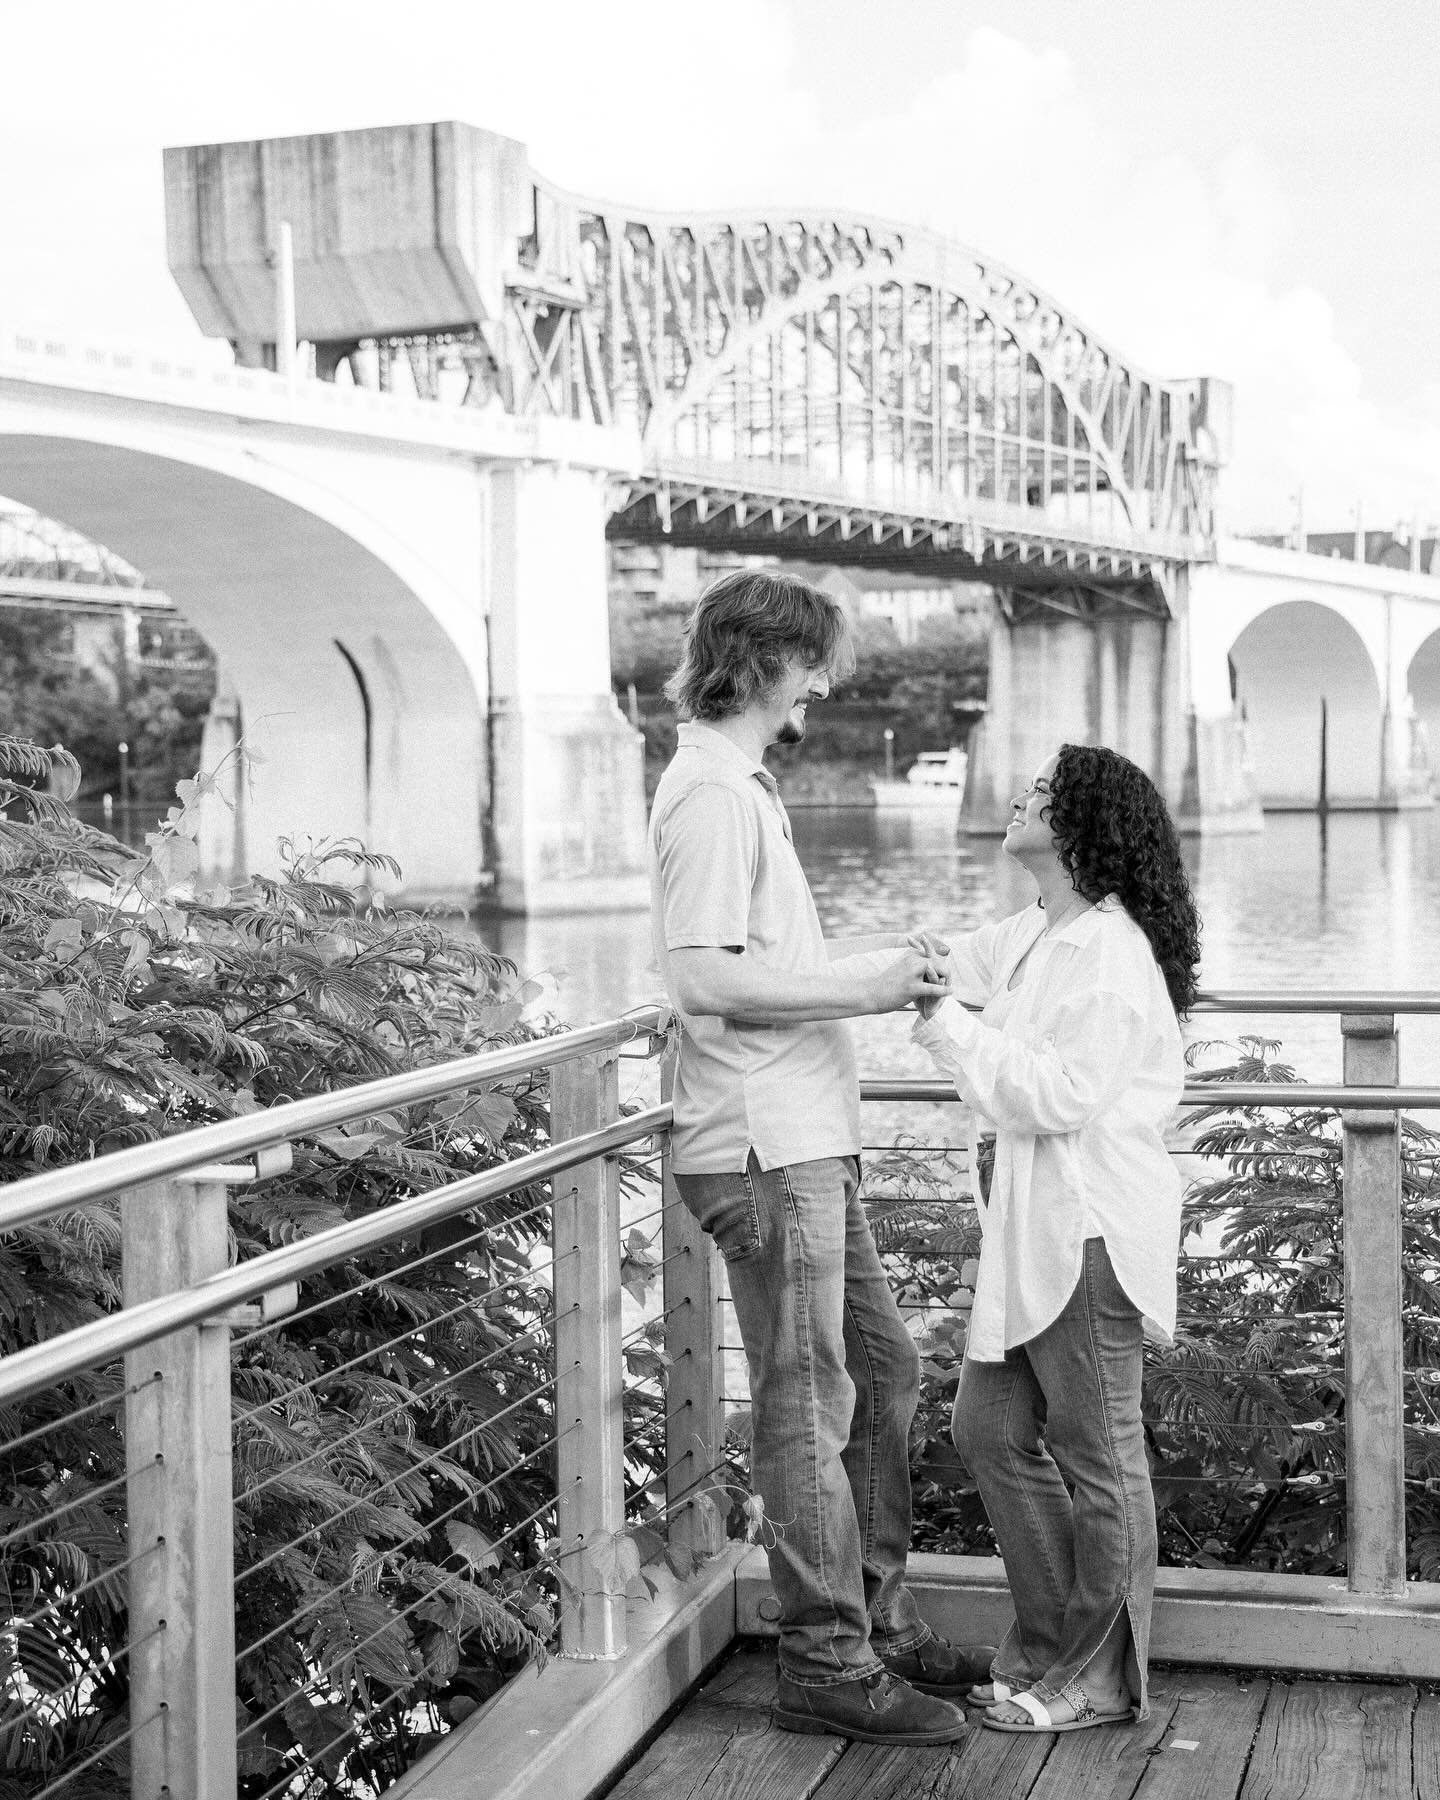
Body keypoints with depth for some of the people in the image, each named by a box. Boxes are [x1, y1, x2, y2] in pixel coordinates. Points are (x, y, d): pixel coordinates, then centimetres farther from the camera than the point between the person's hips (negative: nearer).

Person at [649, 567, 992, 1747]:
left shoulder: (741, 787, 18)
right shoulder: (711, 792, -15)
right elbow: (702, 979, -23)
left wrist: (866, 954, 11)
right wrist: (862, 989, -17)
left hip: (810, 1142, 10)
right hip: (766, 1148, -10)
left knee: (883, 1372, 17)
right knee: (810, 1406, -3)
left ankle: (879, 1618, 29)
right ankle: (828, 1668, 7)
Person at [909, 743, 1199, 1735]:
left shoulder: (1112, 954, -17)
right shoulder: (1034, 937, 12)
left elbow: (1062, 1096, -24)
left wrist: (956, 1029, -16)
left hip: (1093, 1229, -10)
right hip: (1032, 1226, 10)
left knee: (1097, 1455, 2)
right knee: (994, 1429, 14)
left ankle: (1099, 1679, 15)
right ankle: (1049, 1648, 27)